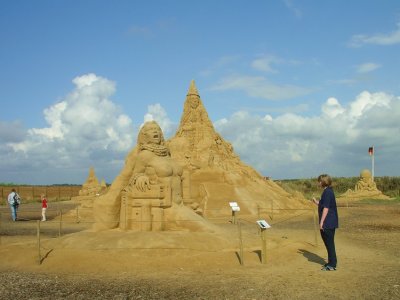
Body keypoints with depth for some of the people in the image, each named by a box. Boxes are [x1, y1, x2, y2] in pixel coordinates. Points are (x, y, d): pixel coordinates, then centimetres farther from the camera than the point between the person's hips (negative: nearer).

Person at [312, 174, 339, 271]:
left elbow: (326, 208, -20)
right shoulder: (328, 191, 14)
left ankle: (332, 265, 3)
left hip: (328, 223, -10)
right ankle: (331, 262, 25)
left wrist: (321, 222, -19)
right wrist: (316, 202, 19)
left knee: (329, 243, -3)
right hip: (330, 223, 10)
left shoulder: (327, 192, -17)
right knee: (329, 243, 16)